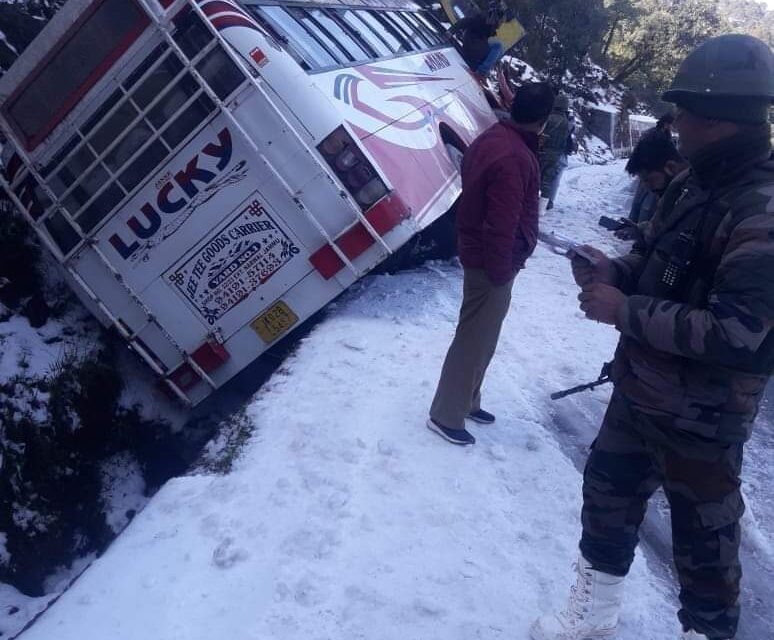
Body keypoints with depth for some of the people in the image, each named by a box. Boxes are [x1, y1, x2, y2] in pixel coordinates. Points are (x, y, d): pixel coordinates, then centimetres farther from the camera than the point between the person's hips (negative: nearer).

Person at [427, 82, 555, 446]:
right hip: (492, 263, -10)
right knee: (475, 341, 2)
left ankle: (466, 402, 36)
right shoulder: (514, 158, -26)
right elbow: (502, 224, -28)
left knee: (480, 337, 21)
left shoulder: (492, 138, 6)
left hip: (478, 254, 10)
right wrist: (500, 270, -16)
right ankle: (446, 416, 15)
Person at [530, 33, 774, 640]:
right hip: (639, 392, 9)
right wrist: (615, 271, -3)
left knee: (704, 543, 10)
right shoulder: (694, 185, 5)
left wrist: (624, 310, -23)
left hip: (701, 419, -9)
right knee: (607, 500, 21)